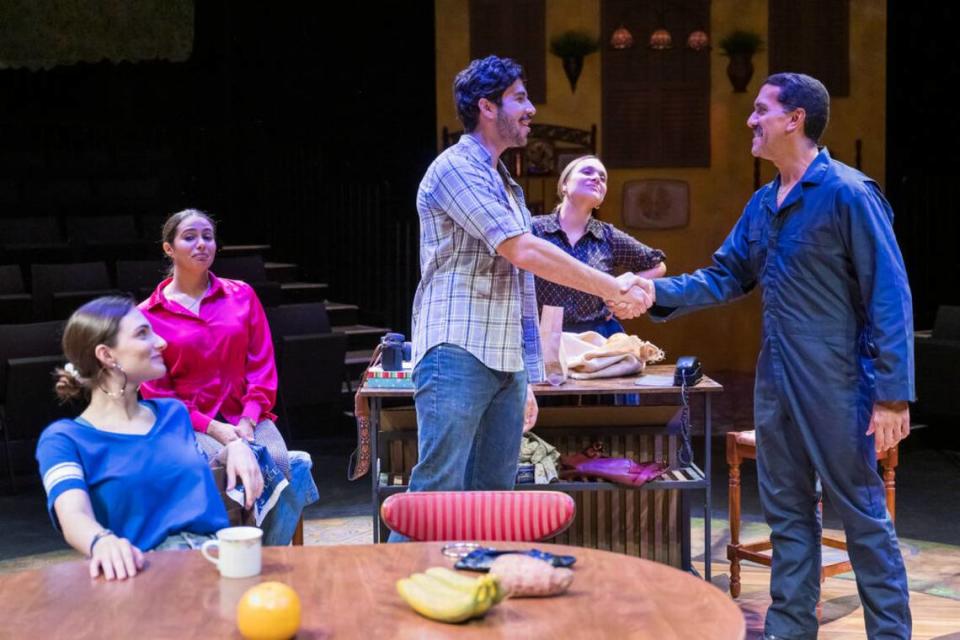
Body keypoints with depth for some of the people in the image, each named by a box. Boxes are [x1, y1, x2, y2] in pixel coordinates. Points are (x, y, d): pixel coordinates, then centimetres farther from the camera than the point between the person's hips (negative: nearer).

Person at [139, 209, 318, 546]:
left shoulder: (241, 295, 10)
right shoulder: (149, 315, 3)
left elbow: (262, 366, 7)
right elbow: (158, 394, 0)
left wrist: (248, 420, -10)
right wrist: (212, 428, -13)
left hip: (247, 418, 3)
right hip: (192, 426, -3)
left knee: (277, 461, -27)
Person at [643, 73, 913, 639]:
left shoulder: (848, 193, -14)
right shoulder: (763, 203, 11)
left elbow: (890, 296, -15)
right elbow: (727, 276, 17)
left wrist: (893, 394, -19)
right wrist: (660, 294, 0)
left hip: (836, 383, -8)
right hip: (776, 380, 8)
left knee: (862, 513, 1)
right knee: (788, 510, 15)